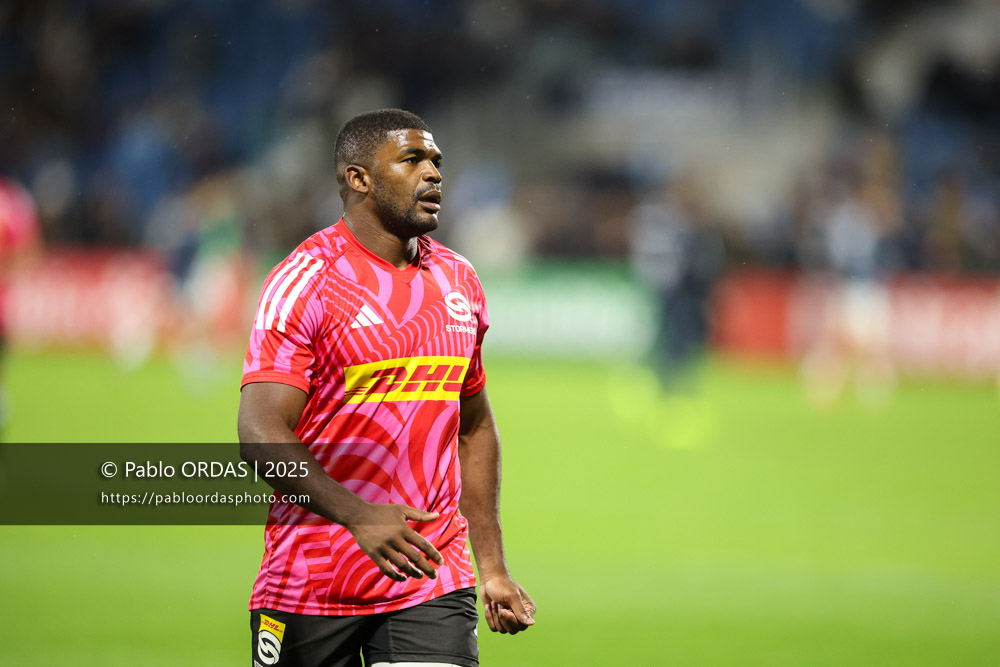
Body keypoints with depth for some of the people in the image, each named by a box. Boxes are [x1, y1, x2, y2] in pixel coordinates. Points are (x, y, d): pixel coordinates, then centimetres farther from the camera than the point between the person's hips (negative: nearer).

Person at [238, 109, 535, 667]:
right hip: (311, 584, -4)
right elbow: (260, 433, -17)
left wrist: (493, 568, 17)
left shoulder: (458, 280, 12)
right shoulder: (306, 280, -8)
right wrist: (358, 516, -30)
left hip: (433, 581, 4)